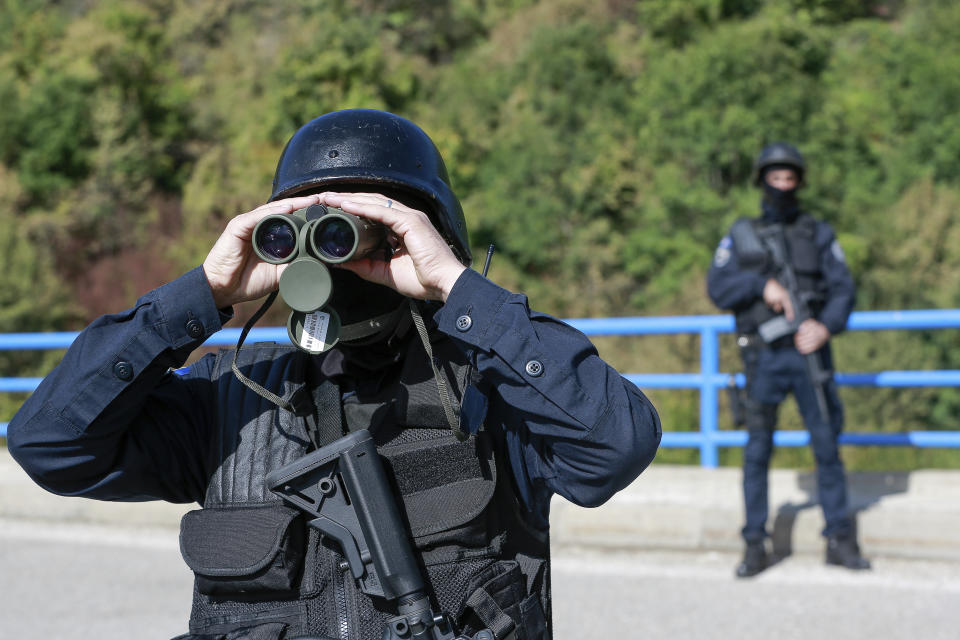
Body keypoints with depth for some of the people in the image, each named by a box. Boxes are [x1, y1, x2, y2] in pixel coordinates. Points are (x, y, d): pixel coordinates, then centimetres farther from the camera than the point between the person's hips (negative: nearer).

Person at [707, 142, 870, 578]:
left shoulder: (818, 234, 10)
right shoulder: (740, 236, 10)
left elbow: (843, 288, 2)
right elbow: (717, 288, -2)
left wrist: (826, 326, -16)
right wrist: (763, 284, -17)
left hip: (809, 353, 1)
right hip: (763, 358, 0)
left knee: (827, 446, 1)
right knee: (757, 451, 0)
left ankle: (840, 540, 10)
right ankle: (755, 546, 6)